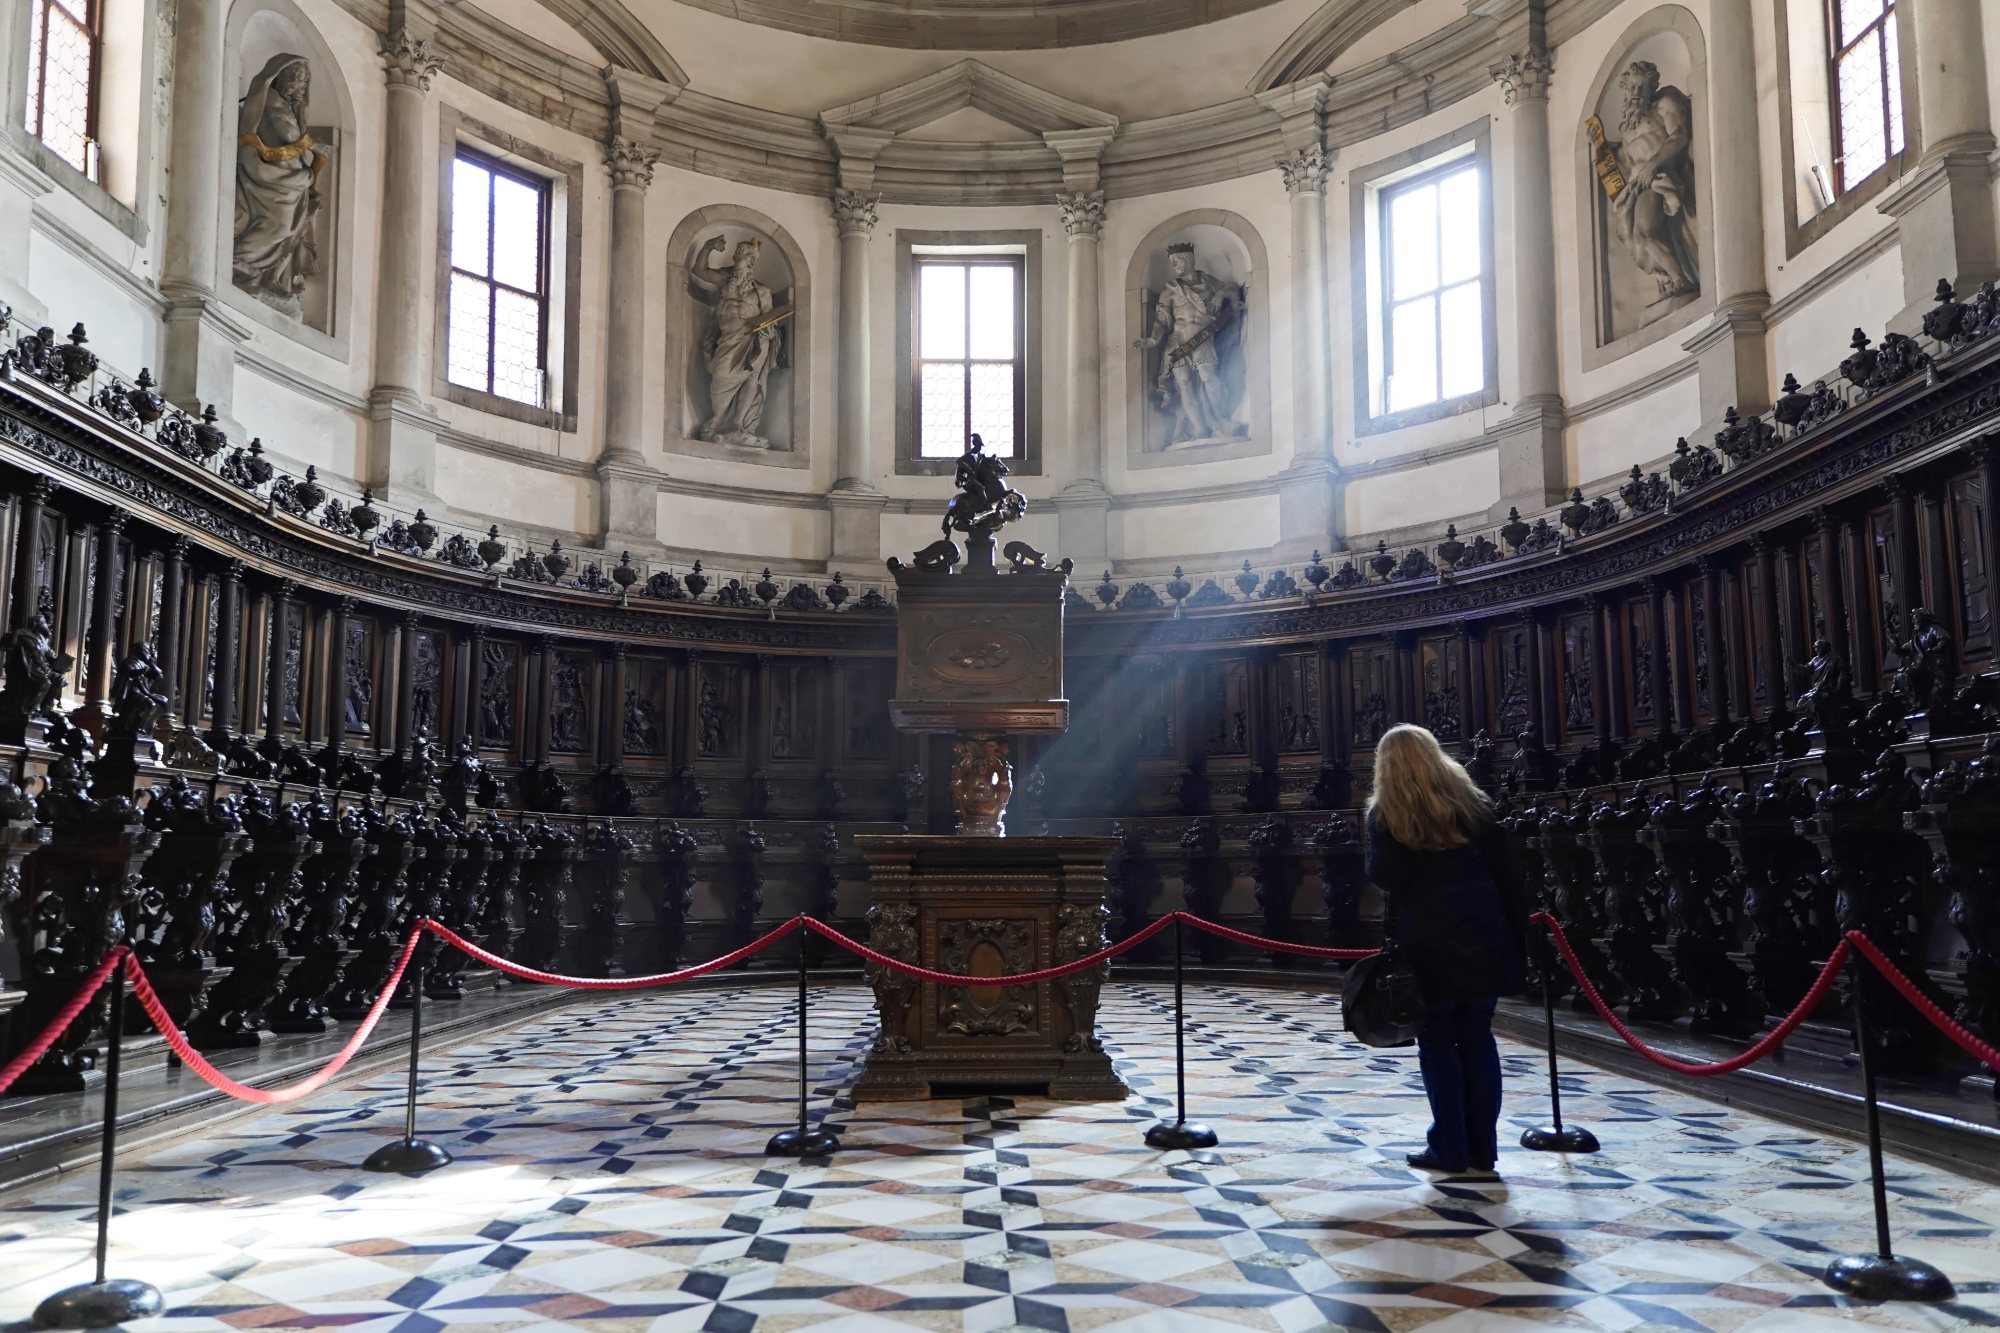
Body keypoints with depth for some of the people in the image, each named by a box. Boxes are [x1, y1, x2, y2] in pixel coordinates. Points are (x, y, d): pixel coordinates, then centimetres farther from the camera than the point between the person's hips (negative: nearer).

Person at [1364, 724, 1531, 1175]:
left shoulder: (1386, 813, -2)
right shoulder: (1471, 800, 8)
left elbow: (1384, 878, -12)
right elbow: (1508, 872, 6)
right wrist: (1517, 934, 9)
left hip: (1429, 942, -3)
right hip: (1483, 934, 4)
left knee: (1438, 1042, 5)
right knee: (1478, 1039, 10)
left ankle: (1450, 1148, 6)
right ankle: (1482, 1148, 13)